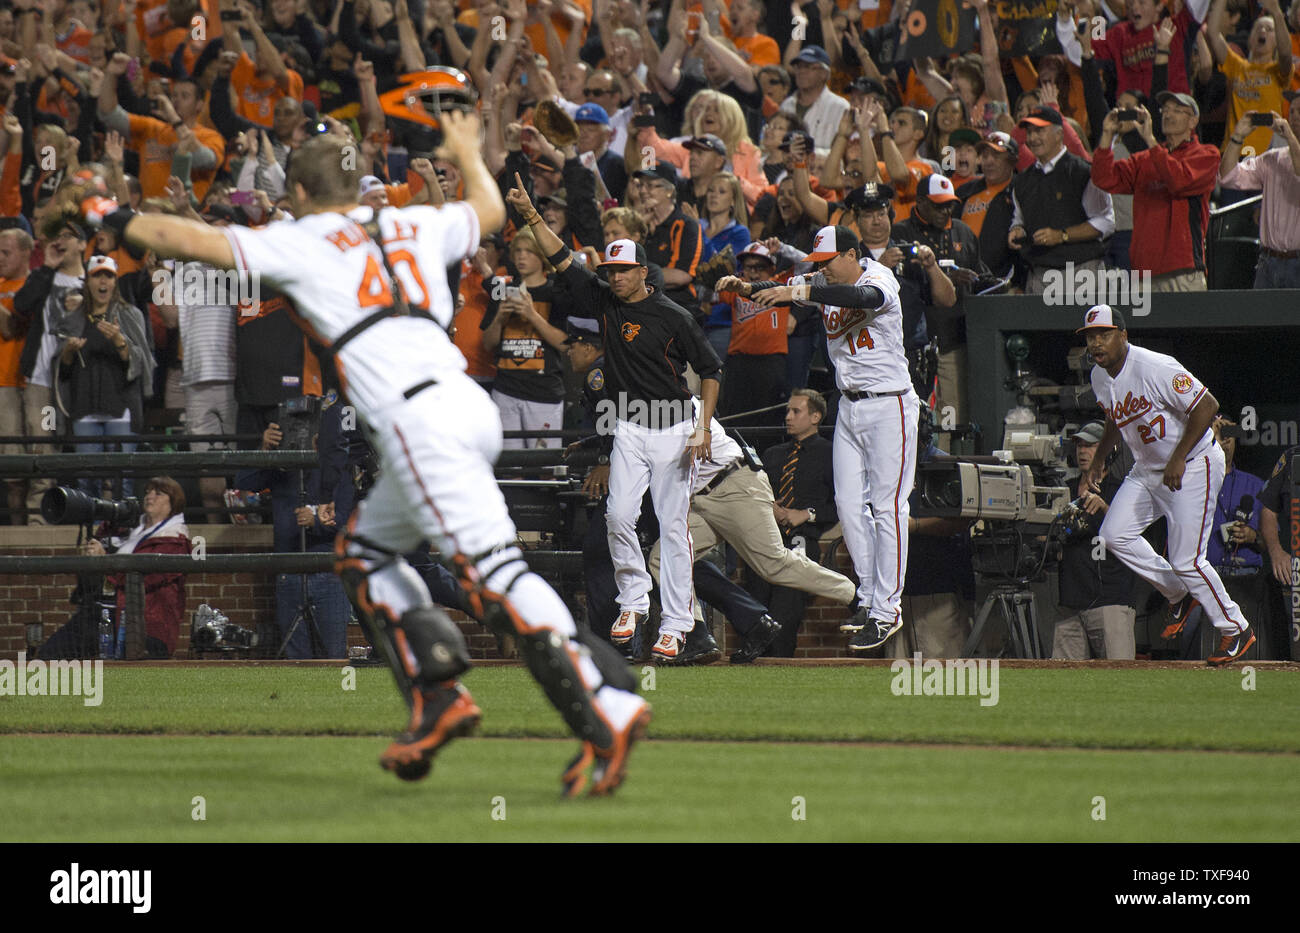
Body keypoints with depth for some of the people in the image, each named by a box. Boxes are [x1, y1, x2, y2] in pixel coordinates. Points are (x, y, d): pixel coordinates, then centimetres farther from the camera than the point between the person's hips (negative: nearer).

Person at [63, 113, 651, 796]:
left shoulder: (300, 242, 9)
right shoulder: (415, 228, 26)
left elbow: (196, 241, 10)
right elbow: (489, 211, 45)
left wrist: (111, 216, 25)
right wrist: (467, 155, 64)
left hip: (418, 417, -8)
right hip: (472, 410, 8)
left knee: (494, 573, -17)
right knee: (363, 554, 22)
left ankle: (609, 712, -29)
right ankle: (438, 697, 9)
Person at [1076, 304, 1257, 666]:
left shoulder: (1155, 369, -26)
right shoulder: (1101, 377, 1)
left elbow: (1206, 406, -27)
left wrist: (1179, 459, -29)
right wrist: (1098, 460, 15)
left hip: (1194, 465, -8)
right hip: (1147, 470, 8)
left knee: (1186, 560, -11)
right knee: (1115, 535, -2)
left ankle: (1236, 628, 9)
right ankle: (1180, 595, 17)